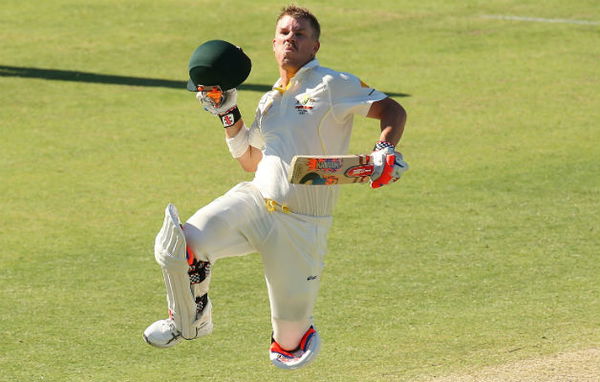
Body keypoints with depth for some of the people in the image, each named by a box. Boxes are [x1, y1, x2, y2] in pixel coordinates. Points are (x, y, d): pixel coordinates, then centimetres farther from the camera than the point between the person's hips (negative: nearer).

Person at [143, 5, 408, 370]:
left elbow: (393, 110, -7)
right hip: (253, 202, 5)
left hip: (301, 225, -5)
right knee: (178, 244, -21)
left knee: (290, 333, 2)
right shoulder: (270, 101, 17)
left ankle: (295, 339, 41)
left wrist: (385, 151, -26)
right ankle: (191, 319, 5)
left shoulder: (332, 85, -4)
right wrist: (228, 113, 16)